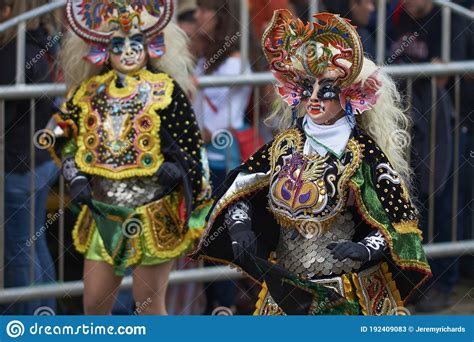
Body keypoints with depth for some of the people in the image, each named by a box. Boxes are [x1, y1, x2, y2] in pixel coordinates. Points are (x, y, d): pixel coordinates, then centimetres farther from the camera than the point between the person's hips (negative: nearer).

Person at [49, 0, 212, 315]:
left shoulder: (166, 91, -5)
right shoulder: (89, 92, 6)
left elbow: (192, 147, -2)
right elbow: (67, 142, 14)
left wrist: (178, 168, -19)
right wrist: (75, 178, -1)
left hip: (154, 216, -4)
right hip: (104, 215, 4)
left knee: (150, 304, 0)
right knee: (94, 305, 5)